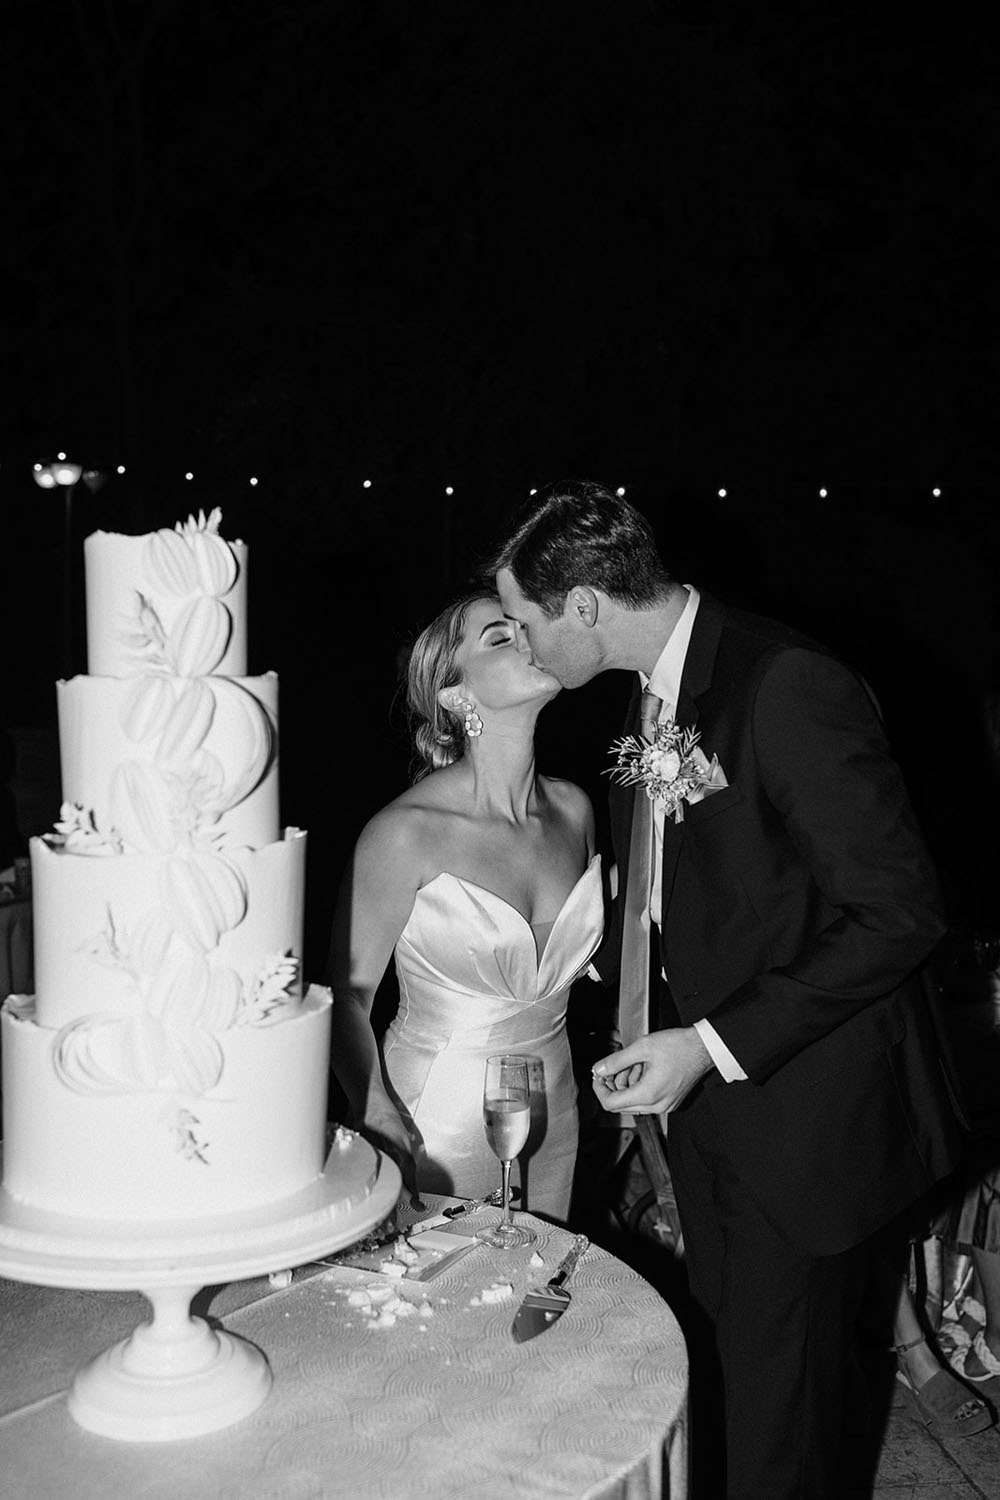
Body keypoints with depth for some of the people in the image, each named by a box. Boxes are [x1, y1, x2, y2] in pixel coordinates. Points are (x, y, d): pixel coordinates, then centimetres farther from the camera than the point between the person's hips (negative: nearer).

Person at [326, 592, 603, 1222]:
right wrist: (381, 1124, -22)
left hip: (553, 1115, 5)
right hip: (437, 1120, -5)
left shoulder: (574, 809, 0)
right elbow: (347, 993, -13)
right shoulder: (405, 833, -18)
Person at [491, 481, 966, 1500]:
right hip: (706, 1093, 8)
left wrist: (714, 1045, -24)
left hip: (799, 1108, -7)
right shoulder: (651, 699, 5)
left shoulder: (790, 690, -23)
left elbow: (898, 911, -23)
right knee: (721, 1366, 20)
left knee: (778, 1393, 7)